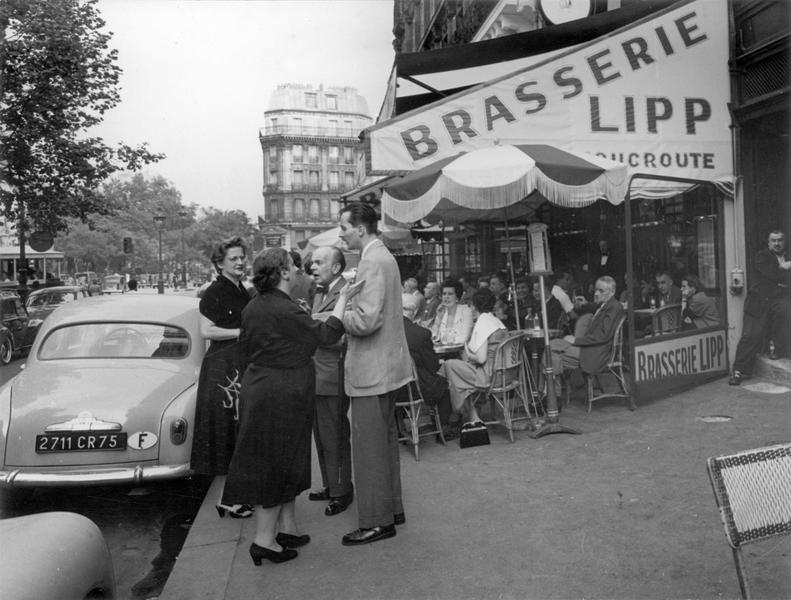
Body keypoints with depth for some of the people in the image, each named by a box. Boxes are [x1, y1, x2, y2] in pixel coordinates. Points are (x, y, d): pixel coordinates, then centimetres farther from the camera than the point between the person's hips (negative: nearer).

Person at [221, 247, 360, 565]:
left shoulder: (252, 308, 8)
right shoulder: (284, 310, -21)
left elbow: (245, 350, 16)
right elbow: (325, 334, -18)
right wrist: (343, 299, -8)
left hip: (259, 390, 9)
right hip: (281, 396, -9)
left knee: (284, 464, 17)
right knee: (275, 465, 0)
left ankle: (287, 529, 27)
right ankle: (264, 540, 9)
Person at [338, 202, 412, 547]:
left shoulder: (373, 262, -19)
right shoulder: (382, 256, 14)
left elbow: (366, 320, -26)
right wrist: (345, 311, 10)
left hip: (372, 370, -11)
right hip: (383, 366, 11)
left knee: (369, 447, 0)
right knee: (384, 441, 19)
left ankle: (377, 522, 12)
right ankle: (392, 508, 32)